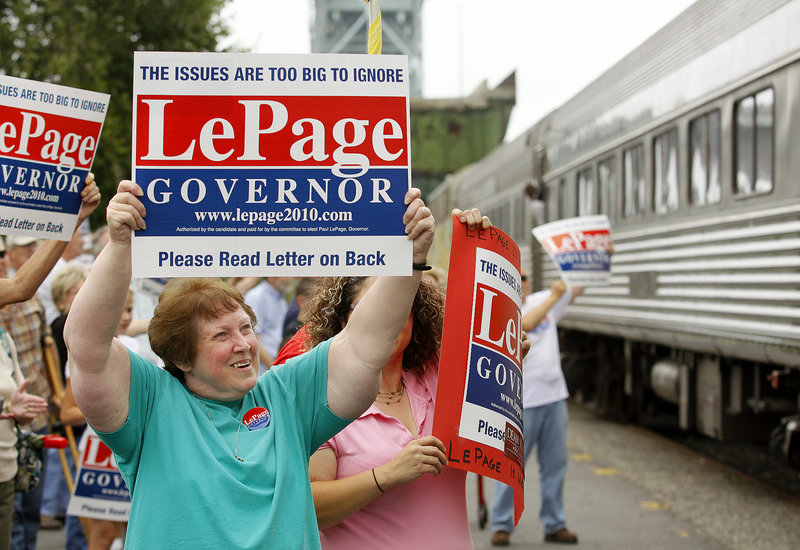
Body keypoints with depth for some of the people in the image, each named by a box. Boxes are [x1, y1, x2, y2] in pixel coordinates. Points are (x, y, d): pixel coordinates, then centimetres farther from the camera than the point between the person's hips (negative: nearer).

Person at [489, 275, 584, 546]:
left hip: (554, 397, 6)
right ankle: (501, 526, 9)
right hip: (520, 402, -6)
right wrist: (553, 297, -21)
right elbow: (526, 324, -27)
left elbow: (578, 287, 18)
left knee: (555, 464, 11)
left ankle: (555, 525, 20)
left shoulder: (543, 301, 11)